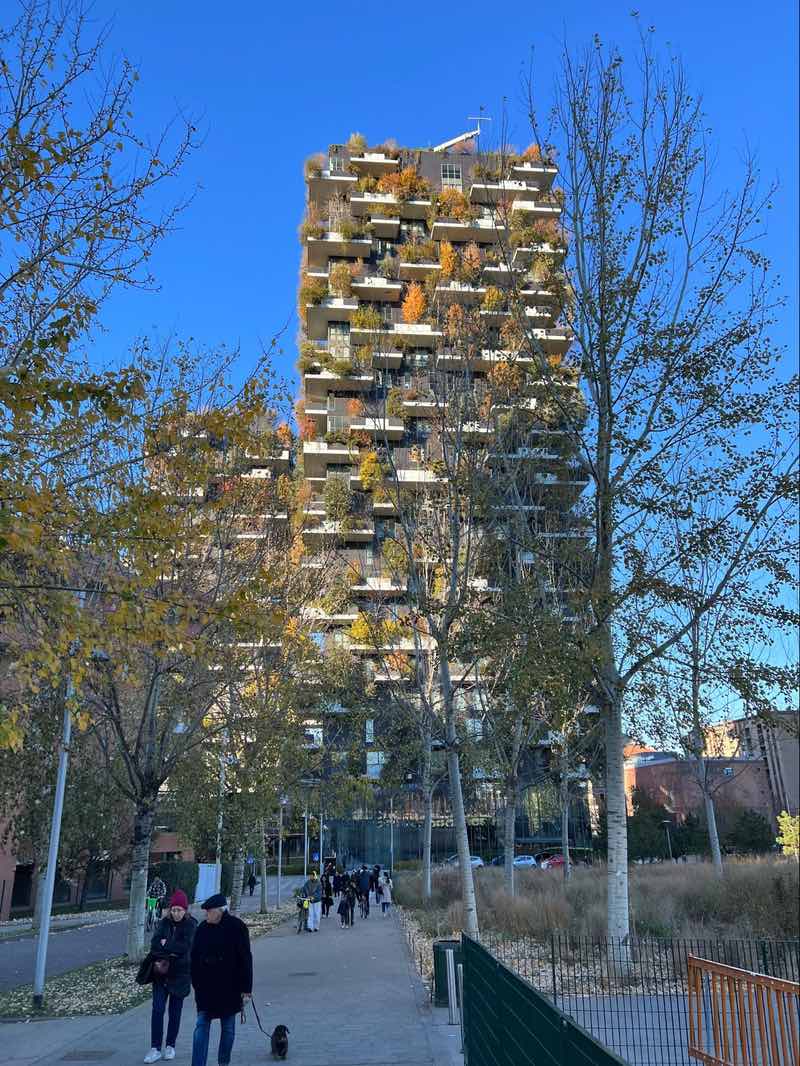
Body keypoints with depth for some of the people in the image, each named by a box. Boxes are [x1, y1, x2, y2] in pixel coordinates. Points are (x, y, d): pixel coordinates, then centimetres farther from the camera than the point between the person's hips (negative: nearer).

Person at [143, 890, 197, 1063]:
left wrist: (165, 945, -13)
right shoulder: (164, 923, 3)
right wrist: (172, 950, -21)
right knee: (157, 1009, -5)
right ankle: (155, 1048, 1)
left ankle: (170, 1046, 21)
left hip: (180, 974, -2)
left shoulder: (191, 925, -6)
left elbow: (185, 946, -18)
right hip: (161, 972, 2)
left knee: (175, 1011, 7)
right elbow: (154, 945, -7)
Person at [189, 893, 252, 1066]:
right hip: (205, 988, 3)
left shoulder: (237, 927, -12)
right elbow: (194, 958, 9)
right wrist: (196, 984, 8)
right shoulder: (202, 928, 0)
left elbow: (245, 959, -9)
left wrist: (246, 988, -10)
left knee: (228, 1027, 10)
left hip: (230, 988, -3)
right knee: (201, 1025, -1)